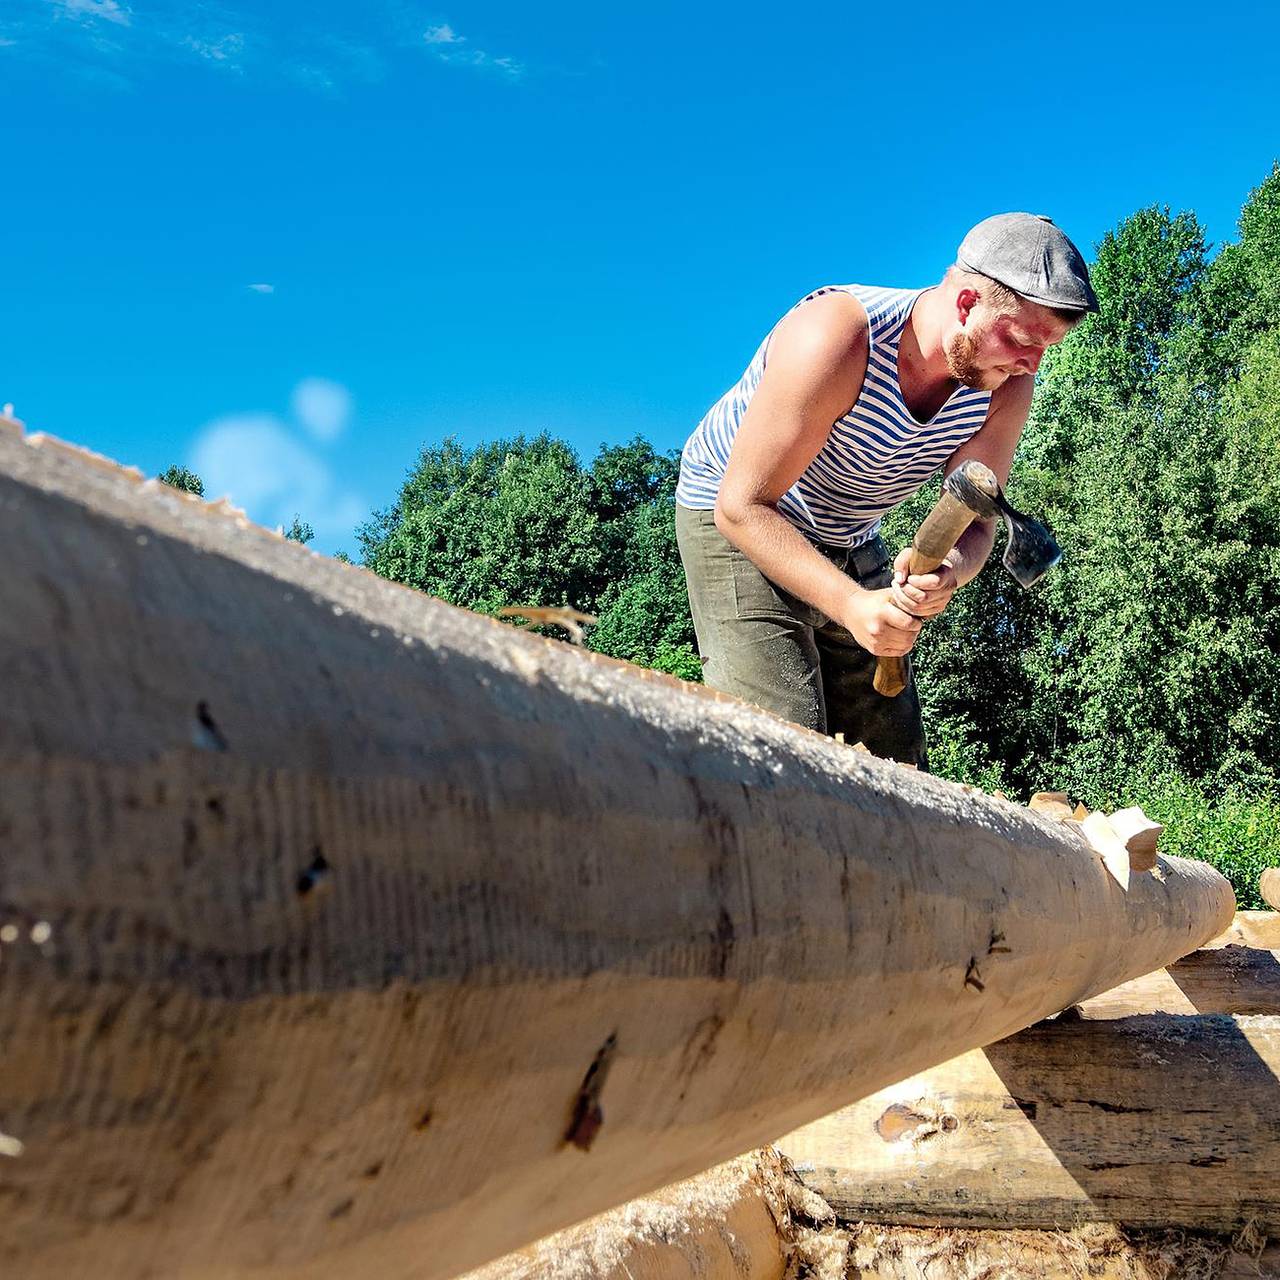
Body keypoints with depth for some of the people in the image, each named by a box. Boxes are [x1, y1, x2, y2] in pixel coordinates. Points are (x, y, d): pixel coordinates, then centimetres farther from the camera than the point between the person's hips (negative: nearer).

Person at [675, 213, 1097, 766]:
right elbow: (744, 505, -30)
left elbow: (974, 523, -10)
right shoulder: (836, 339, -32)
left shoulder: (1006, 385, -13)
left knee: (896, 763, 4)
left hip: (850, 543, 6)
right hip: (738, 521, -6)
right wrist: (851, 605, -41)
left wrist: (948, 572, -36)